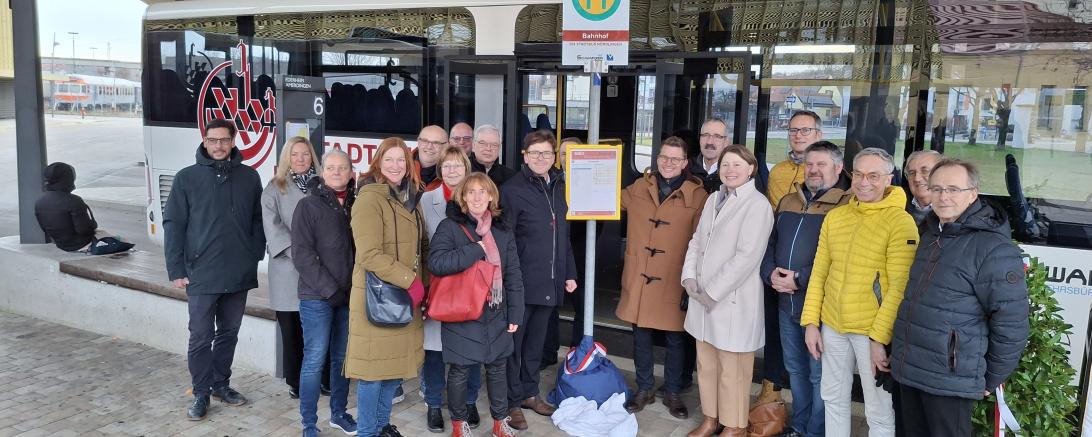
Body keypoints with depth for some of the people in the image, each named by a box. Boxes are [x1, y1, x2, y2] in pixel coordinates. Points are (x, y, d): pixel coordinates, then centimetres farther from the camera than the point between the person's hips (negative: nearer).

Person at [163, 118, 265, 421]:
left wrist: (255, 257, 0)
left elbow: (258, 220, 8)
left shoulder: (249, 177, 3)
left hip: (239, 274, 2)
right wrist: (176, 270, -7)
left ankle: (221, 383, 30)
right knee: (201, 338, 5)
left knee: (229, 333, 15)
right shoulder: (187, 178, -2)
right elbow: (173, 225, -3)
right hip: (201, 274, -2)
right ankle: (201, 393, 18)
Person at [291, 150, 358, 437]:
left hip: (349, 295, 4)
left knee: (342, 358, 12)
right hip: (317, 296, -4)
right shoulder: (309, 205, -3)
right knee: (315, 359, -2)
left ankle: (339, 413, 27)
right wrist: (330, 289, -14)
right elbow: (302, 253, -10)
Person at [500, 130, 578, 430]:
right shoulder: (512, 190, -8)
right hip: (522, 282, -6)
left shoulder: (559, 188, 11)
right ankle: (512, 402, 17)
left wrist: (570, 273, 14)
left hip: (550, 282, 6)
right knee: (514, 341, 5)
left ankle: (530, 393, 31)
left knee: (536, 341, 17)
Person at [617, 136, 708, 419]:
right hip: (639, 279, 3)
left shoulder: (697, 195, -6)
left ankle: (673, 393, 29)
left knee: (675, 339, 11)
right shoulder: (638, 188, 5)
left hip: (674, 282, -3)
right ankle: (645, 389, 31)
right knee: (641, 336, 13)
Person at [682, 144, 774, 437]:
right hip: (703, 297, 7)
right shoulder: (713, 198, 12)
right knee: (706, 363, 15)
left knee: (732, 369, 3)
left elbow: (747, 256, -17)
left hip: (732, 300, -6)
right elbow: (697, 241, 14)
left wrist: (713, 292, -15)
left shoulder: (757, 205, -10)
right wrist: (689, 276, -3)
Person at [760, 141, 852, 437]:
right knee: (795, 369, 18)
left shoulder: (846, 205, -9)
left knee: (819, 374, 4)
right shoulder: (788, 202, 13)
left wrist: (800, 280, -19)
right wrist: (771, 274, -4)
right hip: (785, 302, 7)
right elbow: (770, 243, 15)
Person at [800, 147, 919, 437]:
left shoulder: (900, 221, -10)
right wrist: (810, 322, 5)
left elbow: (900, 287, -15)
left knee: (879, 412, 7)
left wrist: (880, 337, -19)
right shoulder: (834, 217, 7)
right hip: (833, 326, 5)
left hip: (874, 331, -5)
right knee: (833, 399, 18)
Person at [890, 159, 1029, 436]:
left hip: (951, 381, -7)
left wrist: (991, 380, -6)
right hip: (909, 371, 7)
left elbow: (1011, 324, -14)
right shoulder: (930, 235, 11)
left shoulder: (994, 248, -15)